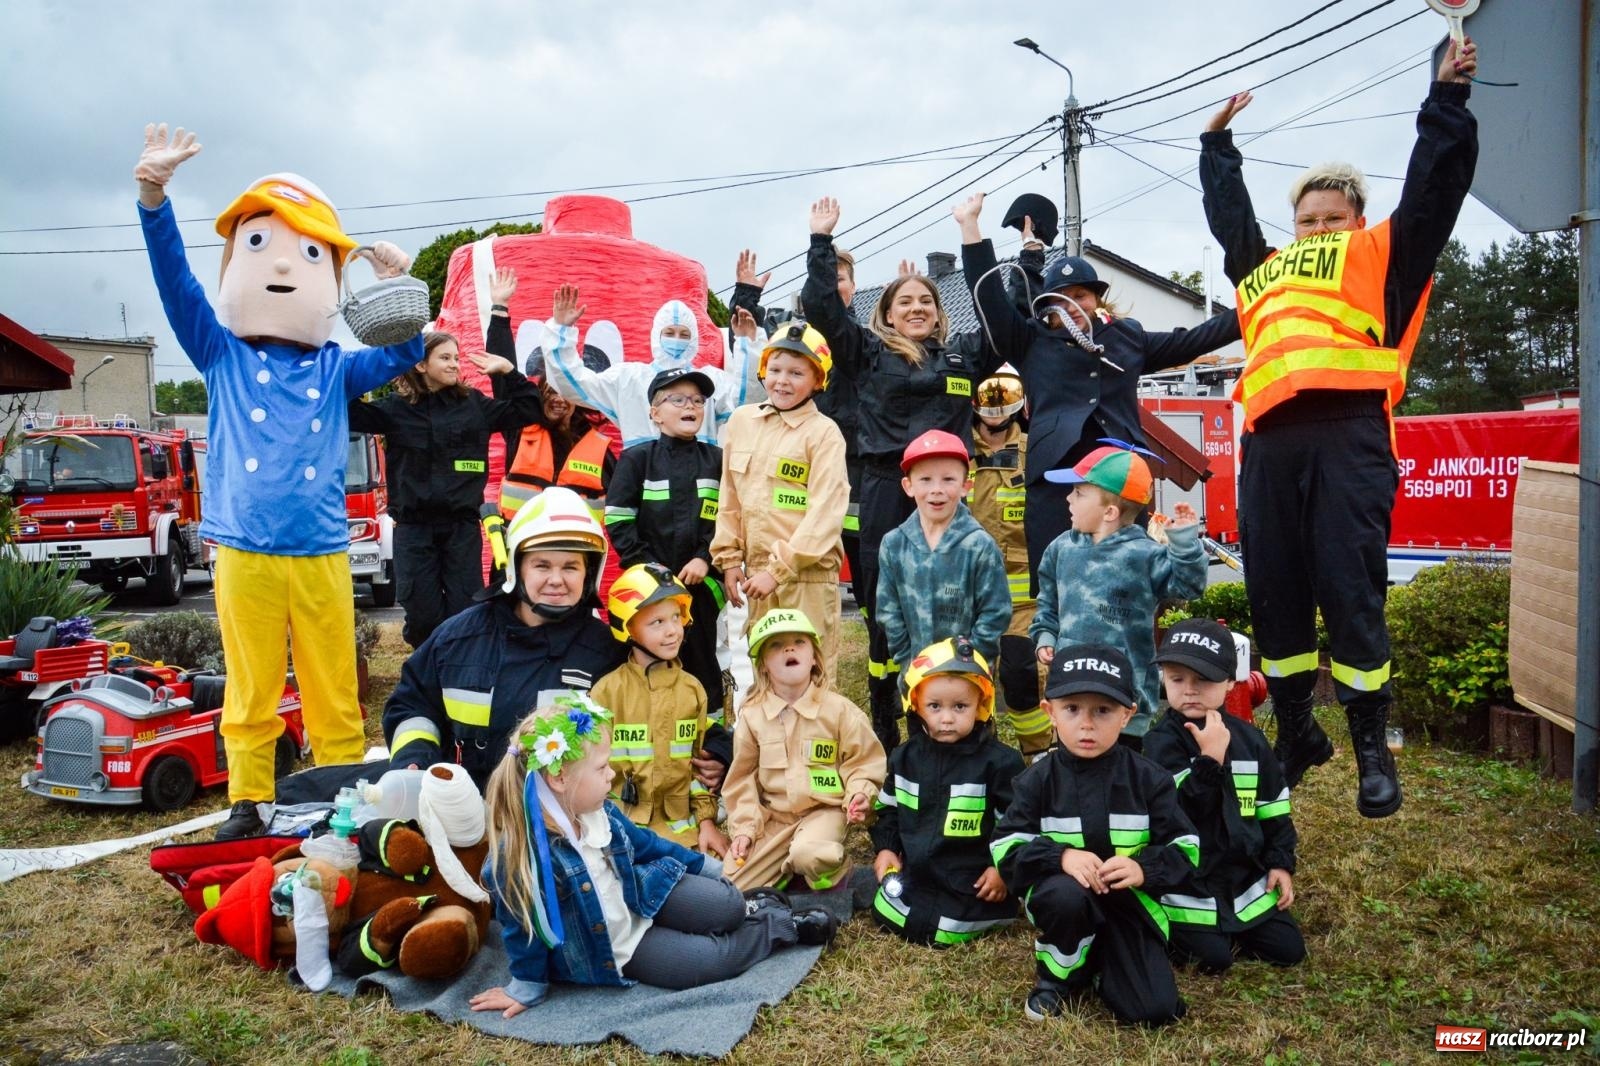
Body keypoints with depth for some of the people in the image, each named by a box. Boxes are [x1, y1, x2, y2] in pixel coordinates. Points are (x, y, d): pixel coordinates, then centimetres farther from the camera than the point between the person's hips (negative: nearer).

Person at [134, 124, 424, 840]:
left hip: (321, 554, 1)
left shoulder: (335, 369, 11)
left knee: (335, 695, 5)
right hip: (244, 553, -1)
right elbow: (175, 281, -3)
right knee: (251, 695, 7)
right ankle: (247, 804, 22)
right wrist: (154, 198, -16)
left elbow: (402, 354, 2)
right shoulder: (221, 355, 8)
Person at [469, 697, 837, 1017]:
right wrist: (527, 989, -7)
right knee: (711, 959, -12)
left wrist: (705, 866, 17)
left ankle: (752, 910, 29)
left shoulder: (600, 812, -11)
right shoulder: (521, 854, -34)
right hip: (609, 951, -6)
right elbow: (523, 929, -19)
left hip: (639, 899, 6)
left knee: (729, 905, -5)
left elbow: (645, 844, 7)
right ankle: (784, 925, 10)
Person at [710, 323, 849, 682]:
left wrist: (779, 568, -16)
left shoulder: (823, 432, -7)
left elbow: (825, 511, -13)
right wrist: (730, 558, 8)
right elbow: (729, 497, 13)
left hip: (807, 572, -5)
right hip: (757, 569, 5)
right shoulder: (742, 421, 9)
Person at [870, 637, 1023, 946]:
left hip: (972, 882, -5)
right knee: (883, 911, -2)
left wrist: (1003, 868, -11)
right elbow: (888, 807, 15)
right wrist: (885, 847, 5)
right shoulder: (906, 757, 0)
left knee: (944, 929, -18)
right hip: (916, 873, 5)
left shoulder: (998, 761, -15)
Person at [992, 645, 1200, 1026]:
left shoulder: (1148, 779, -4)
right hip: (1062, 895, -1)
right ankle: (1058, 976, -6)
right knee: (1065, 895, -36)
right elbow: (1005, 849, -10)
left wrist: (1144, 868, -25)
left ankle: (1101, 962, 17)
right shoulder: (1037, 780, -6)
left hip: (1131, 903, 1)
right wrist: (1061, 856, -28)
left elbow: (1185, 848, -4)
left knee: (1154, 1009, -15)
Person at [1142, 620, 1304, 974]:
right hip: (1187, 882, -5)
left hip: (1245, 875, 5)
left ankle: (1229, 929, 26)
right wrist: (1209, 758, -31)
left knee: (1288, 949, 5)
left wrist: (1281, 862, 5)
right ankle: (1179, 929, 16)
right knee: (1213, 958, -13)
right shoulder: (1162, 742, -15)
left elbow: (1273, 809, 9)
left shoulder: (1248, 738, 1)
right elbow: (1183, 809, -25)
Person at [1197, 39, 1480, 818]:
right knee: (1273, 593, 5)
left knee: (1349, 590, -7)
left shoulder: (1382, 255, 19)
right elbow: (1229, 216, 44)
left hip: (1347, 435, -4)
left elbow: (1435, 184, 15)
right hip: (1269, 442, 5)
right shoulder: (1267, 272, 30)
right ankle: (1296, 735, 19)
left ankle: (1371, 748, 6)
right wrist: (1218, 144, 52)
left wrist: (1448, 98, 18)